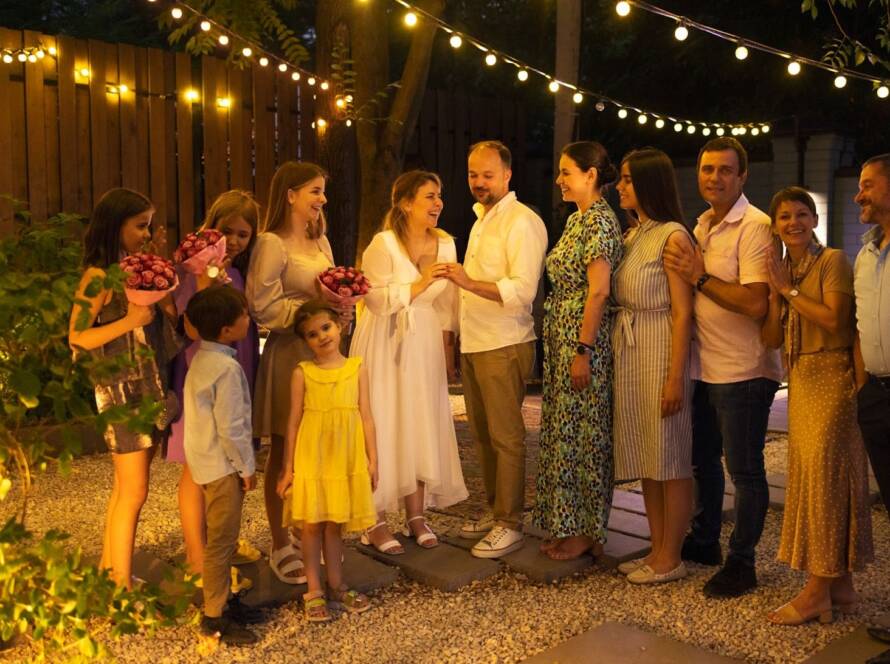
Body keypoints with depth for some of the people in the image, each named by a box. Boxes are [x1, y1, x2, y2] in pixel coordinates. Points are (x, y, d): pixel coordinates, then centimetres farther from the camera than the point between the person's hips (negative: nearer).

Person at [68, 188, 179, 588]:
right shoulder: (99, 277, -11)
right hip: (122, 391, -7)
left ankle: (108, 570, 26)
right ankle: (122, 586, 7)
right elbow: (77, 339, -14)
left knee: (125, 488, 14)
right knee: (134, 492, -3)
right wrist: (131, 320, -22)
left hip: (153, 388, 7)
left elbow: (170, 321, 10)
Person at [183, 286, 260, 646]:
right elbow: (230, 427, -22)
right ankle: (215, 617, 11)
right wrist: (247, 467, -10)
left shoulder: (201, 359, 7)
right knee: (221, 542, 1)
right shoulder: (227, 368, -23)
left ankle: (217, 602, 33)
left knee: (220, 540, 20)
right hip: (223, 466, -10)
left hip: (207, 462, 10)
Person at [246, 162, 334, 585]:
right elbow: (263, 308, -14)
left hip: (323, 352, 7)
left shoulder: (320, 241, 14)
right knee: (283, 451, 3)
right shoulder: (271, 244, -9)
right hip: (288, 354, -7)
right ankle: (280, 547, 15)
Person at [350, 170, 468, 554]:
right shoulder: (383, 244, -12)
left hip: (427, 346, 5)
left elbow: (446, 305, 8)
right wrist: (418, 285, -23)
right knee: (383, 429, -1)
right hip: (386, 345, -5)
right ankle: (376, 522, 9)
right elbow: (377, 300, -18)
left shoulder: (445, 244, 4)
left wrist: (448, 349, 6)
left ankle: (416, 516, 19)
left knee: (423, 428, 6)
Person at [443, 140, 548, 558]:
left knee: (506, 437, -2)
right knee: (482, 434, 14)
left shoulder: (522, 222, -10)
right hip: (474, 344, 9)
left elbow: (523, 290, -21)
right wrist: (456, 337, 19)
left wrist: (470, 283, -31)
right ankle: (495, 511, 26)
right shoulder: (480, 219, 18)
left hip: (504, 345, -9)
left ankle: (510, 524, 7)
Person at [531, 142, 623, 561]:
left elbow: (598, 291, -20)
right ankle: (568, 526, 24)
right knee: (565, 431, 13)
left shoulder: (599, 220, -14)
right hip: (561, 338, 10)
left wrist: (583, 351, -22)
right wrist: (567, 348, 17)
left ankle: (587, 532, 12)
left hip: (584, 339, -10)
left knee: (582, 432, -1)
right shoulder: (578, 219, 15)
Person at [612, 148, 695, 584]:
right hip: (627, 353, 8)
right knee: (646, 459, 13)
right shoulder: (630, 235, 13)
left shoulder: (673, 237, -10)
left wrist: (675, 377, -19)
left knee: (671, 460, 1)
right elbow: (619, 299, 12)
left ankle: (670, 559, 12)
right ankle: (657, 551, 24)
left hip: (660, 352, -8)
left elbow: (683, 313, -15)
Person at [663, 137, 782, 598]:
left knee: (745, 471, 4)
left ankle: (741, 563, 17)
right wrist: (690, 276, 4)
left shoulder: (755, 227, -14)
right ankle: (704, 542, 36)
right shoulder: (702, 226, 12)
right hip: (703, 366, 8)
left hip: (742, 371, -8)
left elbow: (755, 304, -24)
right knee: (702, 460, 19)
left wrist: (699, 278, -21)